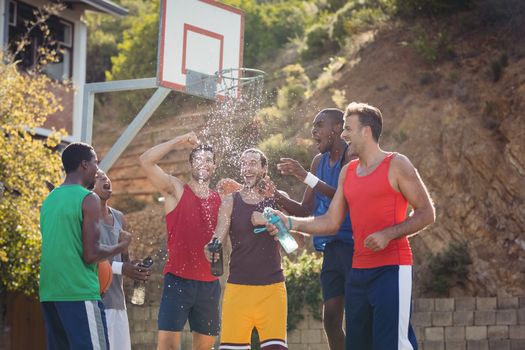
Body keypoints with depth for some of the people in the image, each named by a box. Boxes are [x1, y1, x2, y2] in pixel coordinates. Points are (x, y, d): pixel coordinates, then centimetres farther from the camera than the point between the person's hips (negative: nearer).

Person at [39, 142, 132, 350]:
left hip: (49, 292, 8)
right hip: (79, 293, -8)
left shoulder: (49, 199, 15)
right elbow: (91, 255, -14)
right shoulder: (88, 199, -8)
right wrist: (120, 247, 3)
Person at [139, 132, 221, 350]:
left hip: (209, 283, 4)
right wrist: (179, 141, -8)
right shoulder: (176, 190, 1)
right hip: (178, 280, -4)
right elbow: (146, 160, -10)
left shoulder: (221, 199, 12)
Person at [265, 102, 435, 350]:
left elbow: (426, 213, -5)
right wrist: (290, 222, 4)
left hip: (391, 269, -7)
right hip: (358, 271, 7)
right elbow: (331, 222, 15)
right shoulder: (347, 172, 15)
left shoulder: (396, 165, -3)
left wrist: (388, 234, -16)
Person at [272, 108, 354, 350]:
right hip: (331, 246, 8)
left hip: (352, 244, -8)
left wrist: (307, 177, -27)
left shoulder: (352, 157, -9)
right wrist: (278, 198, -1)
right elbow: (306, 210, 17)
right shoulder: (320, 161, 15)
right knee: (330, 319, 6)